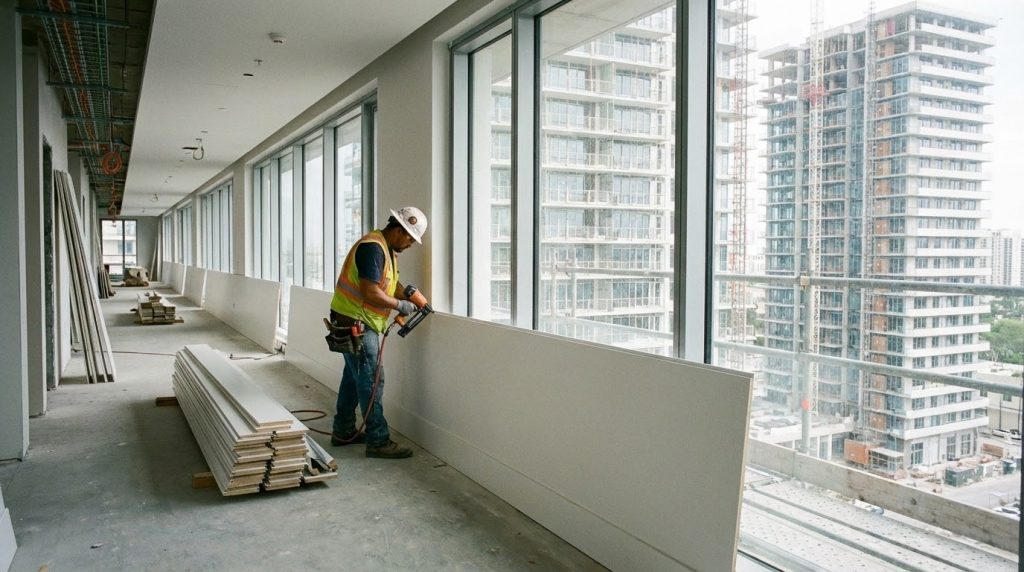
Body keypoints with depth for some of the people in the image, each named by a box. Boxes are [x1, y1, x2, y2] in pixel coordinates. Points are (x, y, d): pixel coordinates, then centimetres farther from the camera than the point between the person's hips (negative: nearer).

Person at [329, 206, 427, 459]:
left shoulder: (387, 249, 11)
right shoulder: (373, 248, -22)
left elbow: (392, 282, 13)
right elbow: (370, 293, -28)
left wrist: (411, 297, -4)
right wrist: (400, 305, -16)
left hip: (358, 323, 11)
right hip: (354, 322, -11)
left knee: (354, 376, 18)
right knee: (371, 380, -7)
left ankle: (343, 432, 29)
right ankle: (379, 441, -2)